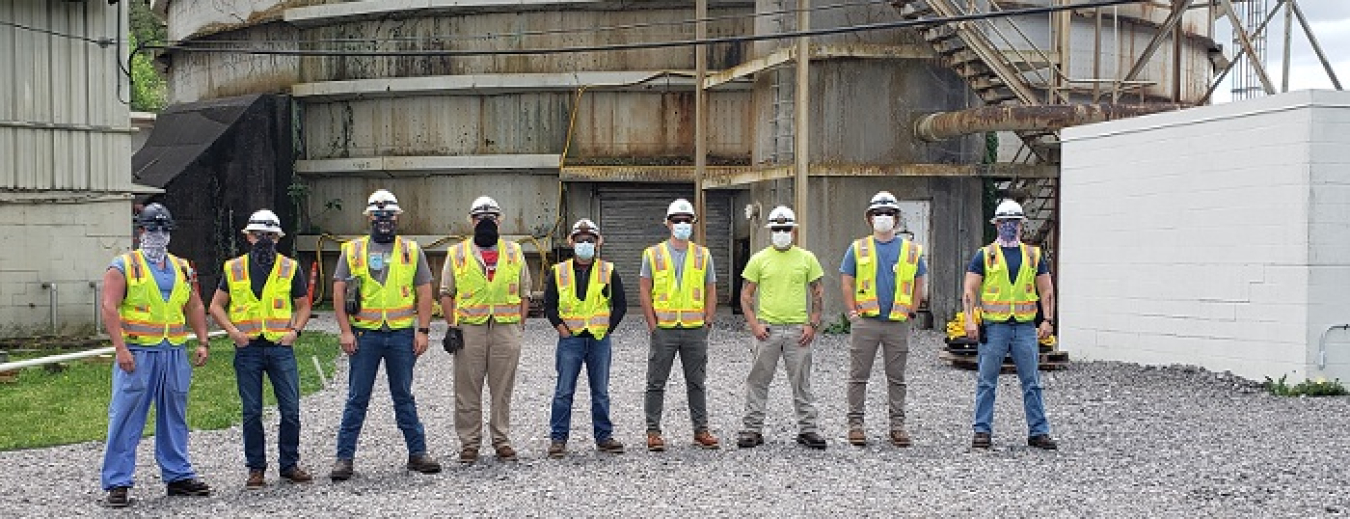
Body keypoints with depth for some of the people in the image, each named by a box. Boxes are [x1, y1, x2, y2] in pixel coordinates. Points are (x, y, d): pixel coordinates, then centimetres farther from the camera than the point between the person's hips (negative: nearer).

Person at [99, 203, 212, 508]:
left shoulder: (182, 268, 15)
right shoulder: (123, 267, -2)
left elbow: (194, 307, 19)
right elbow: (110, 308, -10)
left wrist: (203, 342, 9)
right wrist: (121, 348, -19)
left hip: (175, 353, 5)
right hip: (138, 353, -5)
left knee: (174, 417, 13)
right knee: (126, 418, -5)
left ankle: (178, 476, 22)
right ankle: (117, 484, 0)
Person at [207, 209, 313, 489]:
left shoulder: (290, 268, 5)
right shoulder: (233, 269, 6)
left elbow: (303, 305, 14)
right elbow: (216, 306, 11)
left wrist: (295, 330, -3)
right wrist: (233, 332, -4)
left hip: (280, 347, 0)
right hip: (248, 348, 0)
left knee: (291, 410, 0)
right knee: (252, 412, 4)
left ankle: (289, 465, 14)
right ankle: (256, 469, 14)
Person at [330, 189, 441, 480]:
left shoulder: (411, 251, 8)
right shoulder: (352, 251, 6)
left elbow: (424, 292, 6)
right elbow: (339, 292, 4)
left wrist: (423, 331, -2)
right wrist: (346, 331, -5)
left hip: (401, 335, 1)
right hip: (365, 335, 0)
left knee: (404, 397, 9)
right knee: (357, 399, 3)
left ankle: (417, 453, 16)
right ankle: (344, 458, 9)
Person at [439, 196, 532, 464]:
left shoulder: (514, 252, 12)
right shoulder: (457, 253, 8)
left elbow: (524, 293, 13)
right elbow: (446, 294, 8)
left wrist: (520, 324, 5)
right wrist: (452, 326, -1)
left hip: (506, 329, 1)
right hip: (469, 329, -1)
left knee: (503, 389, 5)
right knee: (468, 389, 2)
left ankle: (502, 440, 14)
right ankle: (469, 442, 10)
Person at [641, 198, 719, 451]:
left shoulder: (703, 255, 9)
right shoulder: (653, 254, 3)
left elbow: (711, 292, 11)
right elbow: (645, 292, 1)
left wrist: (708, 323, 2)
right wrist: (653, 326, -6)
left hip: (695, 329, 2)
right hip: (664, 329, -2)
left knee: (696, 383, 8)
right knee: (656, 383, 2)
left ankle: (701, 430, 16)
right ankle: (653, 432, 9)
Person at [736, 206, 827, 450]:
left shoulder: (806, 258, 6)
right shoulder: (759, 259, 4)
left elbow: (818, 294, 9)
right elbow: (746, 295, 5)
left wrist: (812, 324, -1)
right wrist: (754, 325, -6)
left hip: (797, 329, 0)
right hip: (767, 329, 0)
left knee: (801, 383, 6)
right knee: (757, 382, 3)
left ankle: (807, 429, 14)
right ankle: (752, 430, 11)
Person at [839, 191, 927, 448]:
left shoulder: (911, 250, 9)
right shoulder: (858, 248, 6)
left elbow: (918, 284, 14)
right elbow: (847, 283, 6)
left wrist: (910, 312, 4)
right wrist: (853, 313, -3)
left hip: (898, 323, 1)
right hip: (865, 322, -1)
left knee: (896, 378, 6)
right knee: (858, 376, 2)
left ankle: (897, 425, 12)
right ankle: (856, 423, 8)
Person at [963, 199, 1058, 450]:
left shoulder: (1034, 255, 11)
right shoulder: (985, 255, 4)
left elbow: (1047, 291, 12)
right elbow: (970, 291, 0)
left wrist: (1048, 320, 1)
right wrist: (969, 320, -12)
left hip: (1025, 327, 2)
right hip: (994, 326, -2)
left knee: (1032, 383, 4)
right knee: (987, 383, 2)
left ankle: (1038, 432, 10)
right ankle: (982, 431, 9)